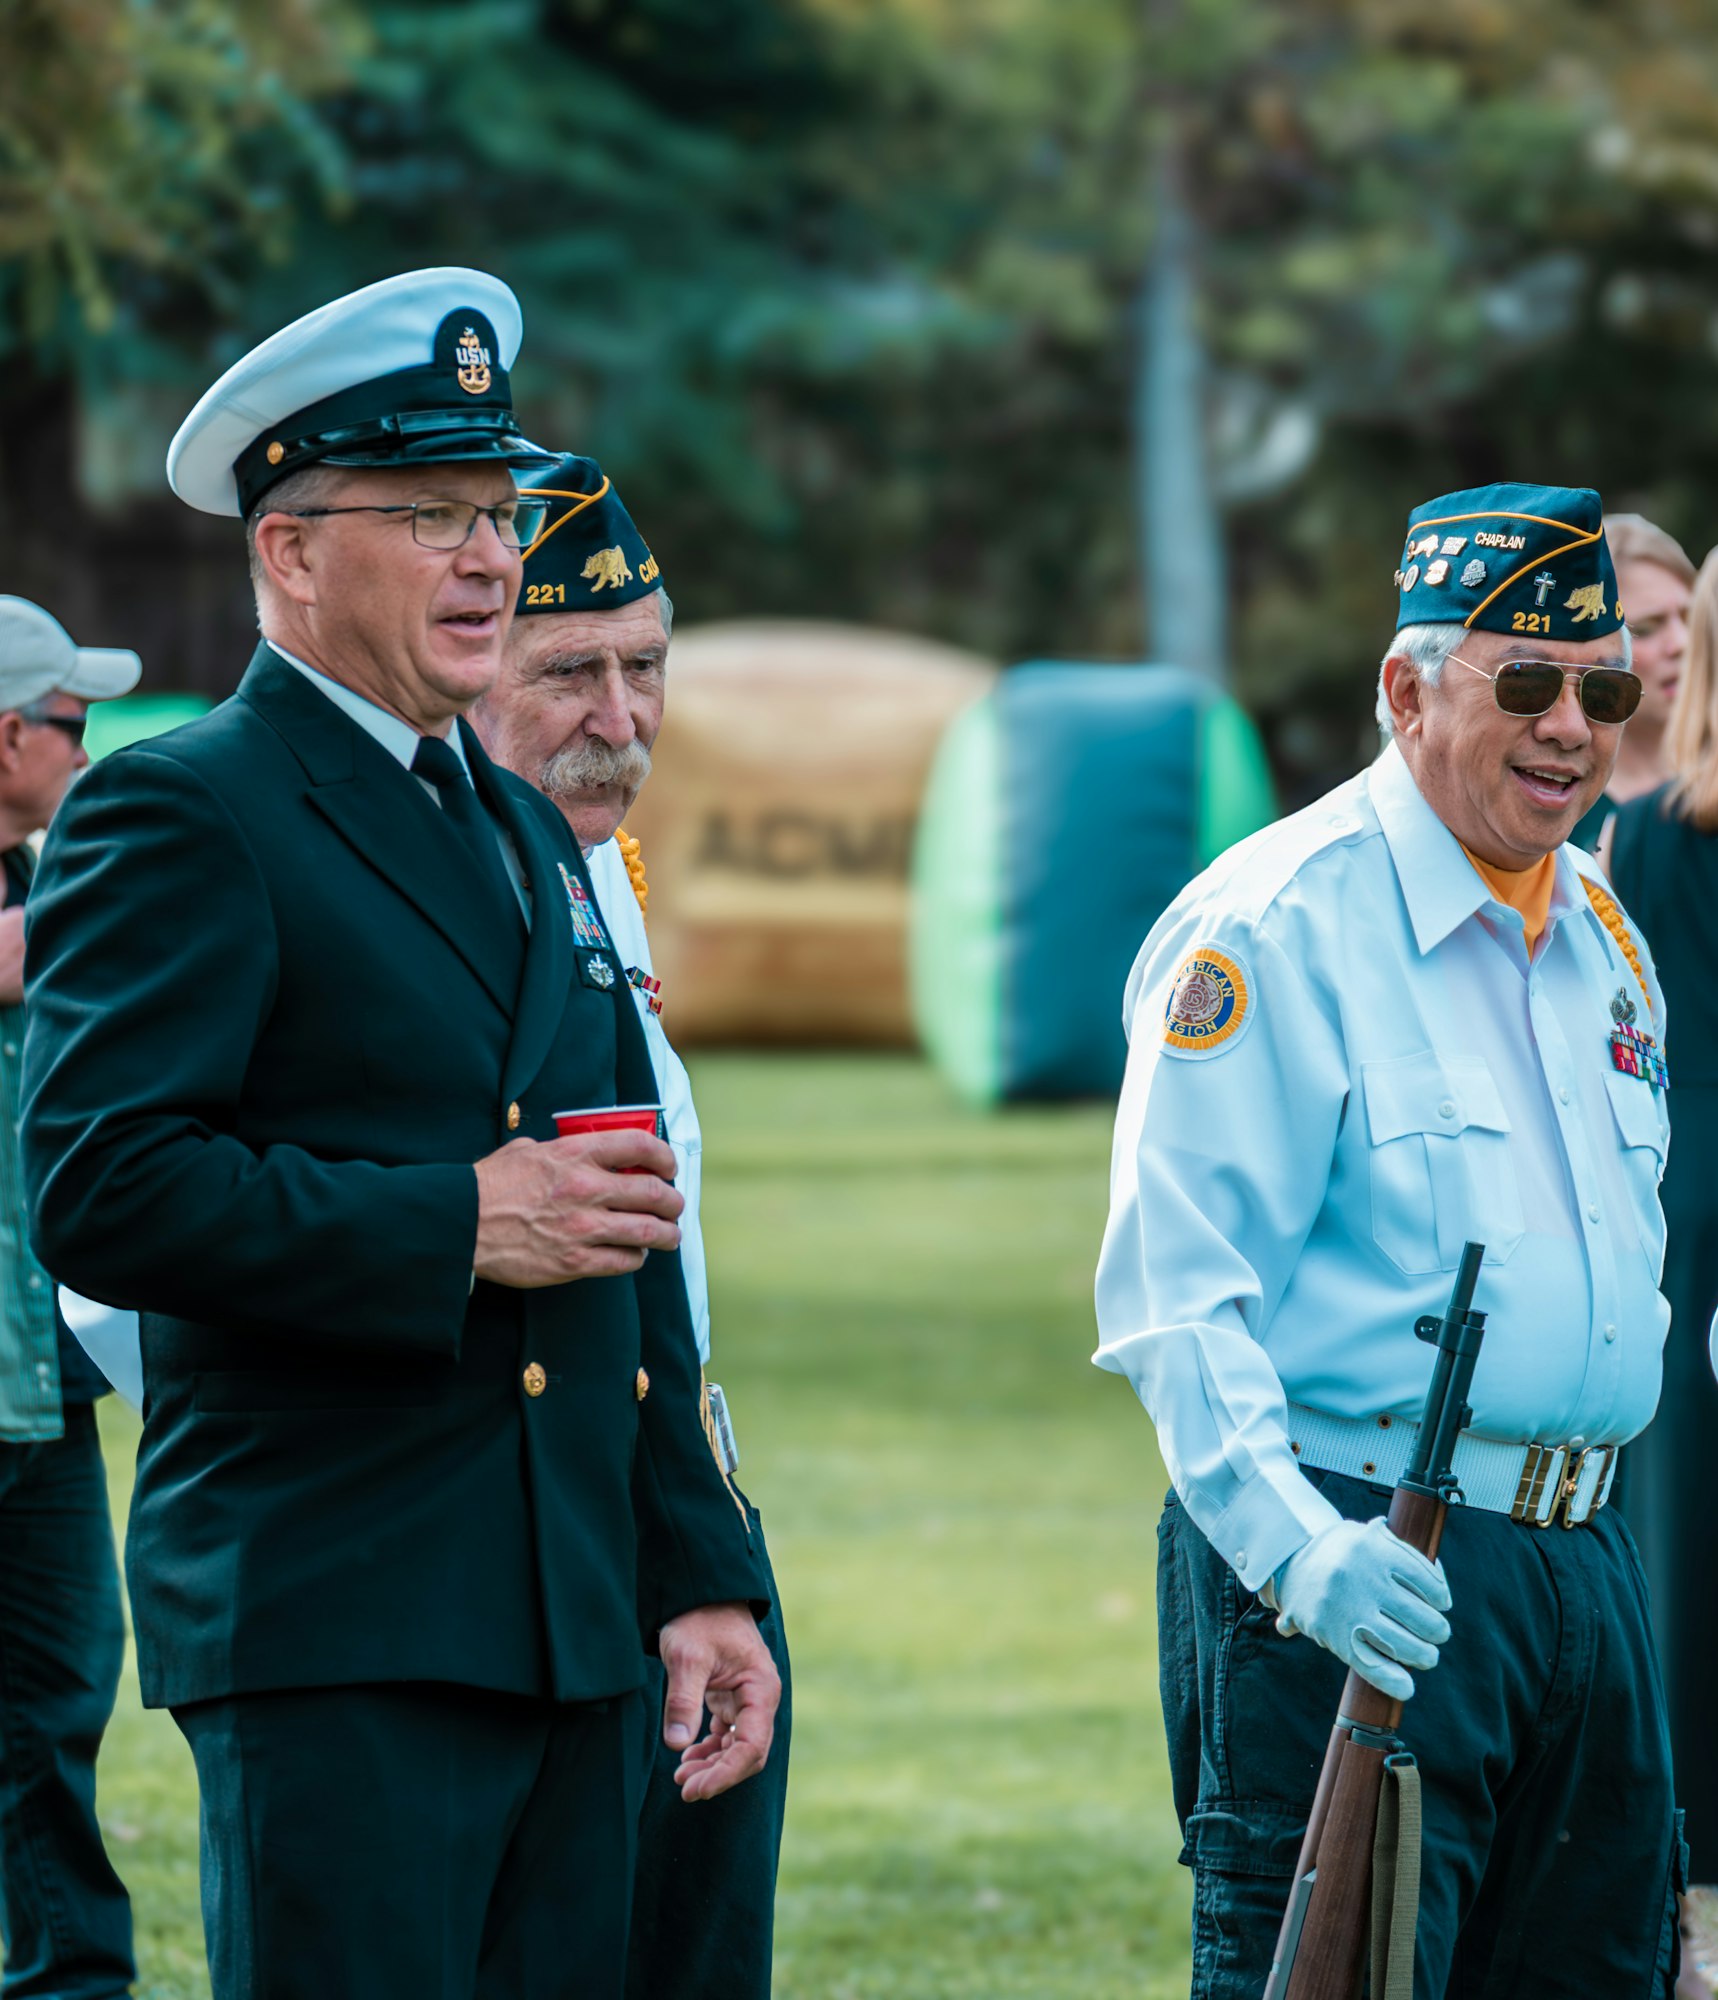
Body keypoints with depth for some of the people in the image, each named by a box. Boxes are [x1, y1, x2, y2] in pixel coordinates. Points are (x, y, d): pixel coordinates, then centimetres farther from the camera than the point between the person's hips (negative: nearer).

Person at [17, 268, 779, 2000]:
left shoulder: (529, 837, 21)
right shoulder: (177, 819, -5)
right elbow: (99, 1189, -17)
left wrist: (704, 1582, 18)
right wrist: (455, 1226, -17)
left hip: (570, 1631, 8)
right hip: (329, 1635, -8)